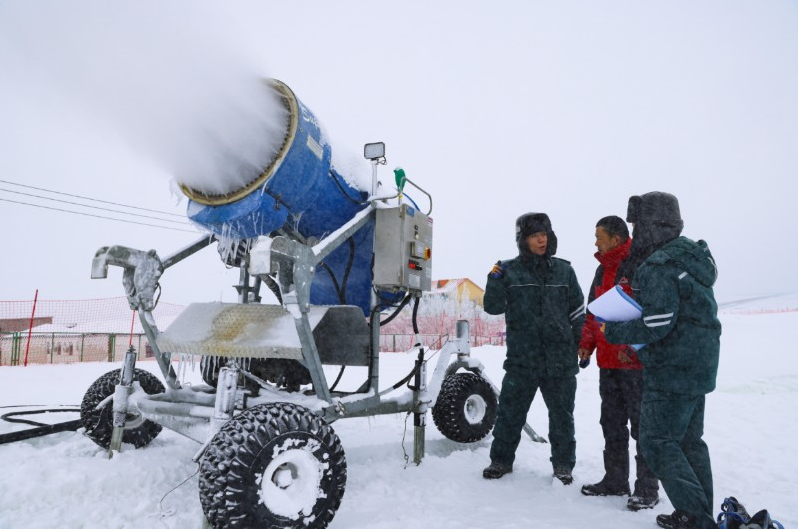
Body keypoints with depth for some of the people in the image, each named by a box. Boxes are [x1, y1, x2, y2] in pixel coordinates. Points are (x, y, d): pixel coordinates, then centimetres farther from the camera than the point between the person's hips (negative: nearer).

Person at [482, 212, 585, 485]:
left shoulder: (564, 270, 6)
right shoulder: (509, 271, 0)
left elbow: (578, 312, 12)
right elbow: (493, 307, -2)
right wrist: (494, 282, -18)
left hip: (561, 359, 2)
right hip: (522, 358, -1)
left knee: (561, 415, 13)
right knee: (510, 412, 7)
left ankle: (563, 464, 30)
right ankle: (501, 459, 25)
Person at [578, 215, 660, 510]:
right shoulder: (603, 270, 14)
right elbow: (593, 311, 20)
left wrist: (634, 347, -20)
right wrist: (587, 343, 10)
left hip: (636, 363, -8)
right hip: (607, 362, 8)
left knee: (642, 426, 2)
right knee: (612, 423, 15)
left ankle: (647, 489, 13)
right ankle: (615, 480, 27)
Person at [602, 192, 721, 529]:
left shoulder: (658, 266, -20)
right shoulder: (692, 255, 11)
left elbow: (657, 326, -25)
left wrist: (614, 332, -11)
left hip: (672, 372, -10)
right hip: (700, 367, 10)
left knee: (657, 441, -1)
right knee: (689, 441, 17)